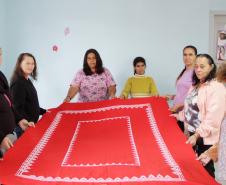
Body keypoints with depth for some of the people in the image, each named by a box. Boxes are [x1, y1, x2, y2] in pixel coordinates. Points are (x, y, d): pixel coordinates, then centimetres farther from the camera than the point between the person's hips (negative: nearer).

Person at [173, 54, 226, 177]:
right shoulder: (195, 85, 10)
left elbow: (213, 118, -23)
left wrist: (198, 134, -26)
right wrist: (180, 116, 13)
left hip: (205, 137, -8)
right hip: (192, 133, 8)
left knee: (205, 168, 4)